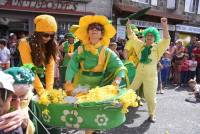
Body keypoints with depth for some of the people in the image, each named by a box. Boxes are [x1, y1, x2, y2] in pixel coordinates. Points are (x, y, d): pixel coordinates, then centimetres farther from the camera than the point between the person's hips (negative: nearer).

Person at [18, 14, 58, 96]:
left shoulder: (51, 44, -2)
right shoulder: (25, 43, -17)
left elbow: (50, 67, -8)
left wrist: (49, 89, -15)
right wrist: (41, 91, -24)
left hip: (43, 80, 4)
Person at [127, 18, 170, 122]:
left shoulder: (157, 47, -3)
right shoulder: (141, 45, 5)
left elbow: (166, 40, -18)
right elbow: (132, 36, 6)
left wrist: (165, 26, -31)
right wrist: (128, 25, -5)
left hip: (151, 75, -3)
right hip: (139, 73, 3)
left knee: (150, 96, 5)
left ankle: (152, 114, 26)